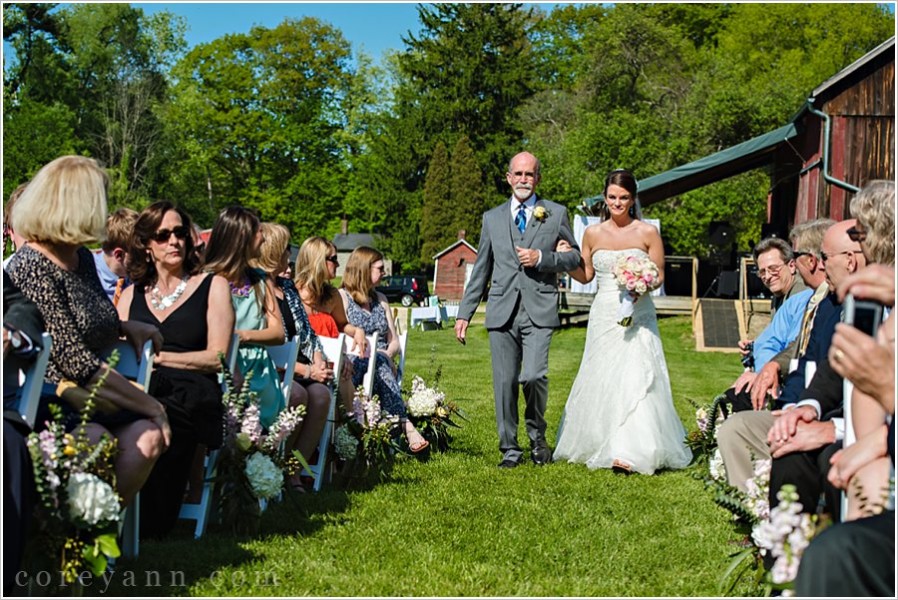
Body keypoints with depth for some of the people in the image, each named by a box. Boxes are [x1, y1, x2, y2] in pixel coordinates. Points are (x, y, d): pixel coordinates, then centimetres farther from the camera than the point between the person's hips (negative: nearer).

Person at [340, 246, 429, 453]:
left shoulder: (380, 299, 24)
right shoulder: (342, 297, 6)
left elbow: (394, 341, 18)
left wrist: (387, 354, -5)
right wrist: (370, 354, -19)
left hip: (382, 362, 4)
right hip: (353, 366, -4)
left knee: (381, 360, -33)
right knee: (378, 361, -36)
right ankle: (405, 425, -48)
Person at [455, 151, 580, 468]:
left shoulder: (556, 213, 10)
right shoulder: (492, 218, 15)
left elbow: (575, 257, 11)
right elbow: (481, 270, 16)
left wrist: (542, 258, -8)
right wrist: (465, 312, 12)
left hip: (539, 310, -2)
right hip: (502, 311, 2)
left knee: (533, 376, -16)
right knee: (504, 382, 2)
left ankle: (537, 435, 11)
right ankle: (510, 449, 15)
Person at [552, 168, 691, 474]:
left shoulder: (648, 233, -1)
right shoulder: (593, 233, 7)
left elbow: (659, 275, 3)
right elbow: (585, 275, 13)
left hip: (637, 315, -3)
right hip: (604, 316, 3)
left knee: (635, 377, -12)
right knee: (601, 378, 5)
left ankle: (630, 451, -11)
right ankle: (599, 445, 19)